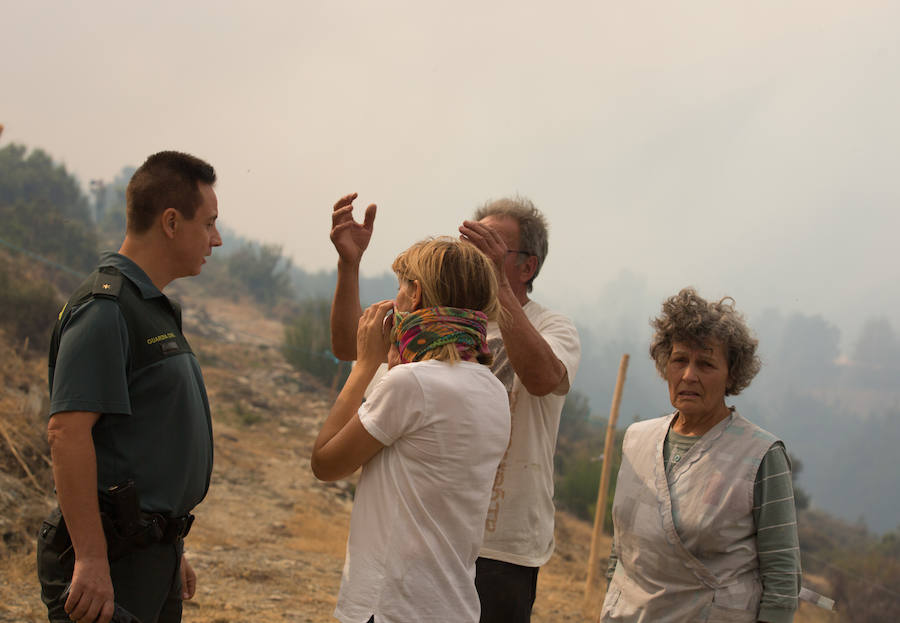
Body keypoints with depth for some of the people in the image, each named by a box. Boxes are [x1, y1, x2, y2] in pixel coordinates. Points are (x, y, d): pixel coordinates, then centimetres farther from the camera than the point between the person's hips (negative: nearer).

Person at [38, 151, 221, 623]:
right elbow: (66, 432, -23)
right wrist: (91, 559, -27)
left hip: (153, 556, 10)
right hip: (112, 563, -10)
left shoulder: (154, 309, 18)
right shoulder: (104, 308, -14)